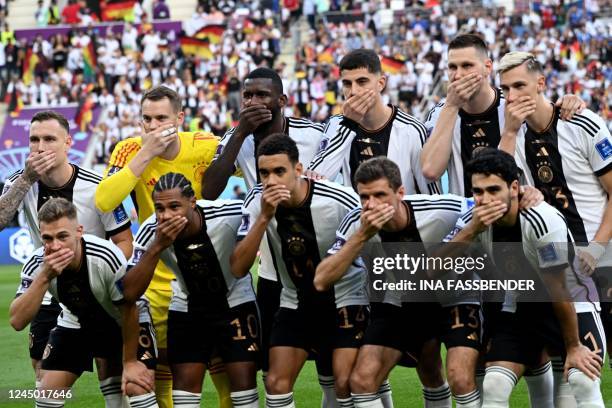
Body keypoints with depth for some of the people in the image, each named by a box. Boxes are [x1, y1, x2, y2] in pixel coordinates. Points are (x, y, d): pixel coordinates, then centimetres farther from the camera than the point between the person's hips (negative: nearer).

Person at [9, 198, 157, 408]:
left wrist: (130, 362, -13)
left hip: (124, 321, -3)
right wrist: (44, 277, -44)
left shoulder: (107, 257, -36)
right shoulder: (37, 264, -25)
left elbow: (129, 310, -21)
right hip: (76, 322, 3)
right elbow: (17, 321, -33)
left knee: (138, 387, -21)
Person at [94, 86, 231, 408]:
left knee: (227, 374, 3)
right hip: (158, 281, 0)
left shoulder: (206, 147, -9)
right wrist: (145, 154, -26)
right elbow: (103, 201, -25)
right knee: (159, 375, 6)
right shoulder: (130, 150, -10)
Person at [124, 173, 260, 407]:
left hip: (235, 302, -2)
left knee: (243, 379, -7)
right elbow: (130, 292, -30)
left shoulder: (229, 214, -30)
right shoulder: (151, 232, -23)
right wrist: (157, 247, -39)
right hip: (187, 308, 2)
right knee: (185, 383, 0)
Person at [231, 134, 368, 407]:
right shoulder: (257, 202, -14)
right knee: (276, 384, -6)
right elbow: (238, 269, -21)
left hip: (345, 300, -3)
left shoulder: (341, 201, -24)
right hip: (296, 304, 3)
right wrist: (264, 217, -31)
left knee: (345, 383, -17)